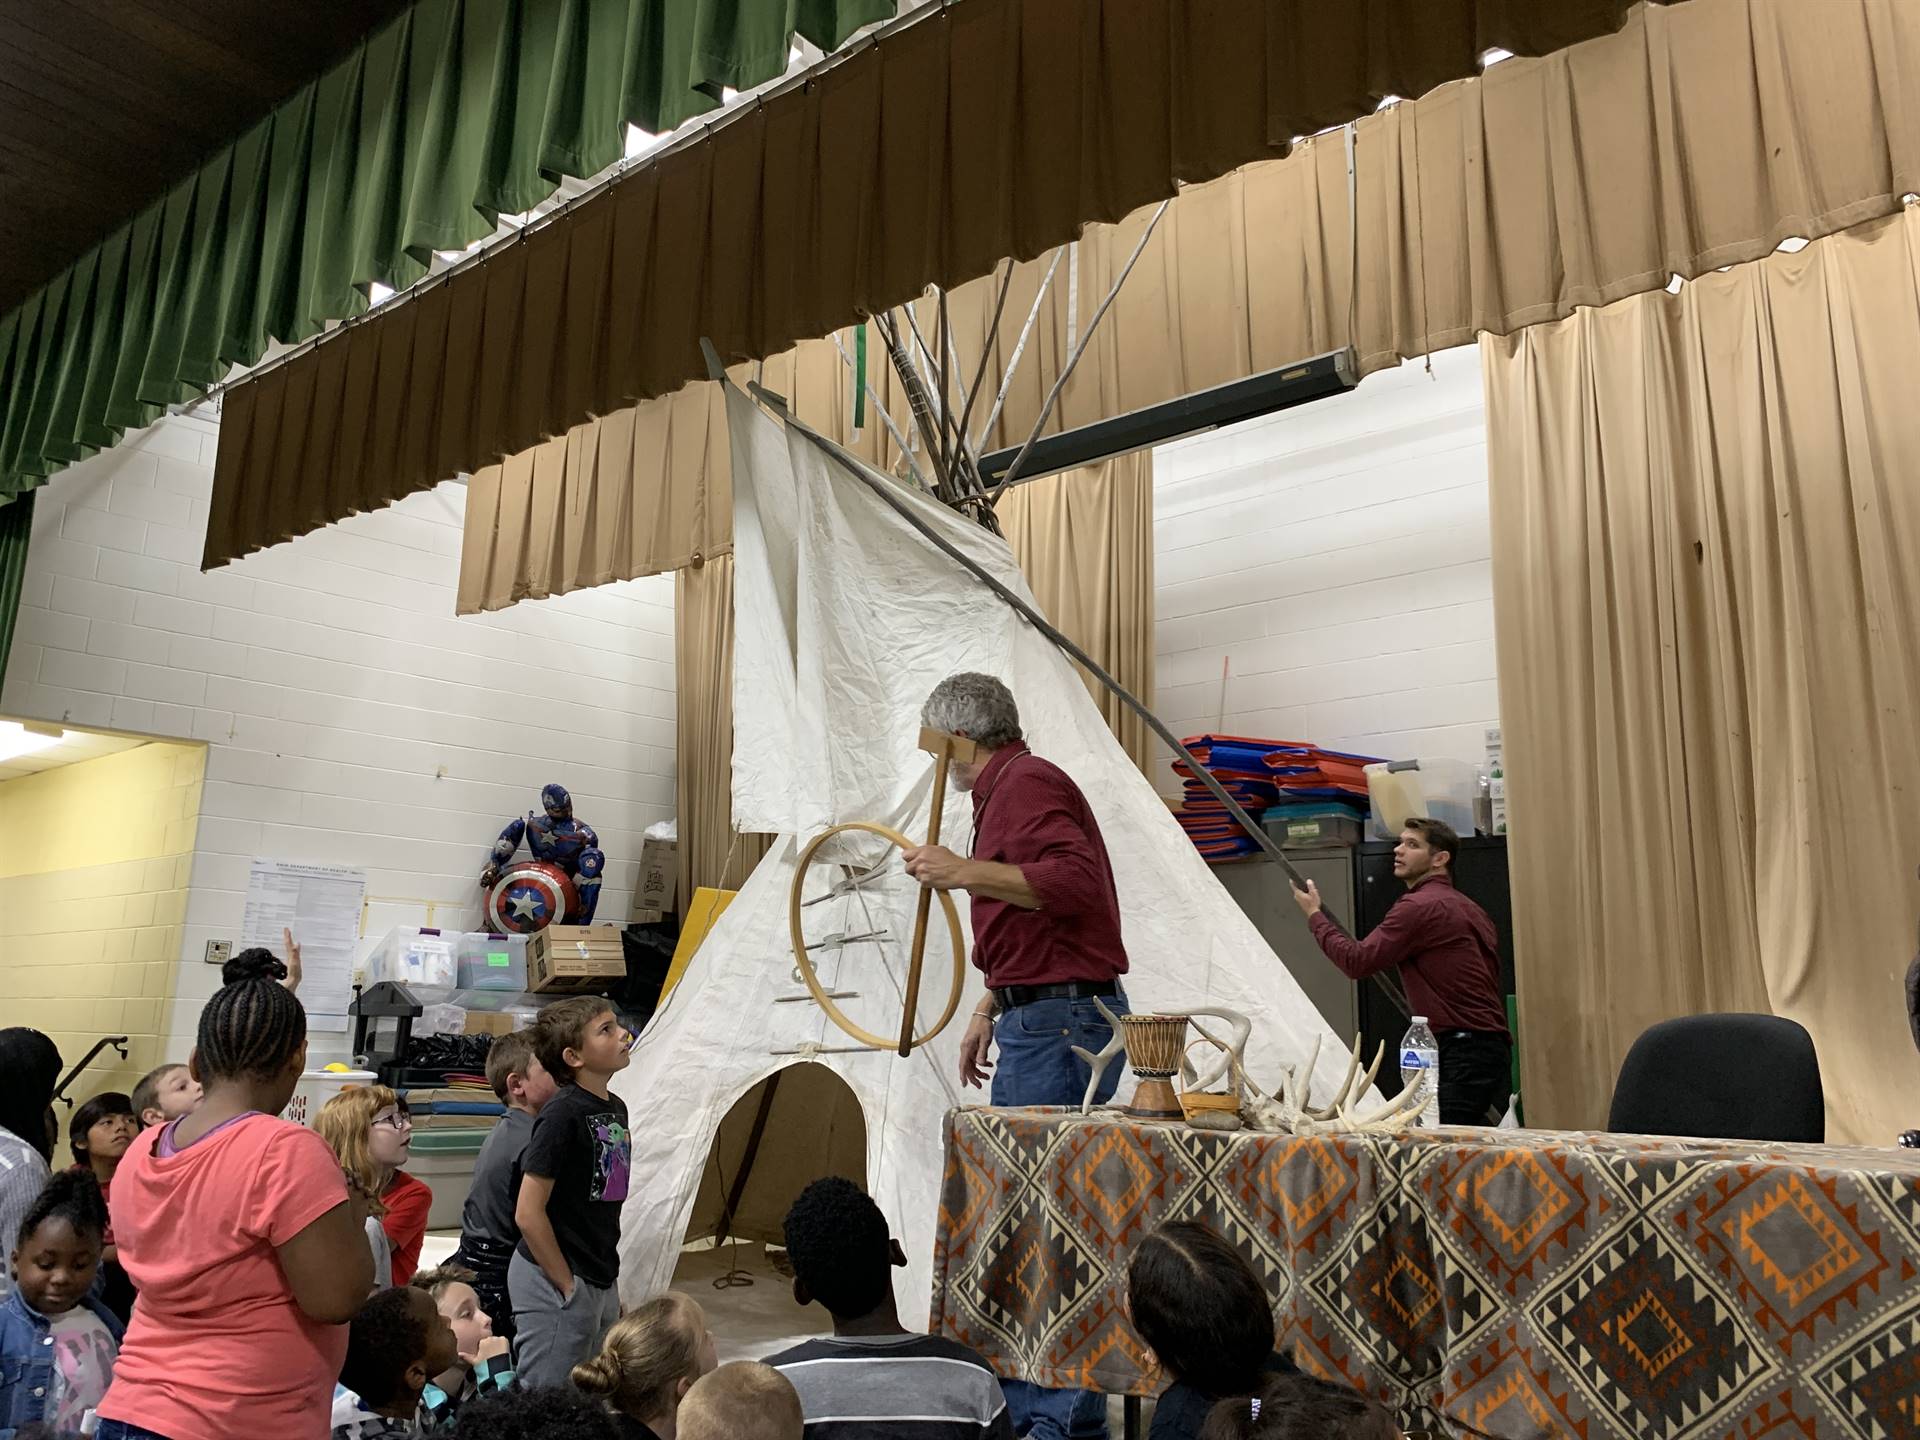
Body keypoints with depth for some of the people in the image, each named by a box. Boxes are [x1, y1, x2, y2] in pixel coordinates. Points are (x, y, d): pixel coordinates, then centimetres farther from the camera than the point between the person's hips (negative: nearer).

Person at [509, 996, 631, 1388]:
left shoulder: (616, 1108, 7)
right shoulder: (563, 1116, -18)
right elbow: (528, 1214, -19)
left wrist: (612, 1287, 15)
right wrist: (567, 1285, -14)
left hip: (601, 1282, 8)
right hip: (554, 1283, -8)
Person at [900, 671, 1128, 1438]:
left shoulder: (1027, 783, -12)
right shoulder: (1004, 791, 19)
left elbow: (1074, 882, -27)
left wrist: (965, 872, -22)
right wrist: (987, 1012, 28)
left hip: (1063, 1022, -11)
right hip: (1038, 1021, 11)